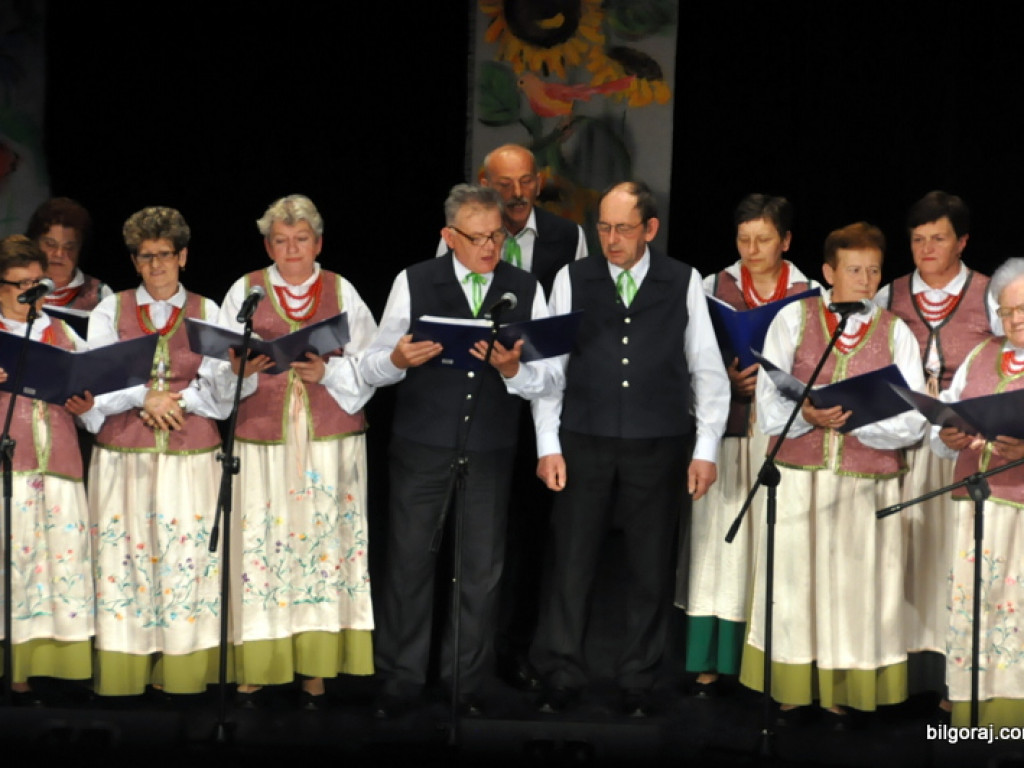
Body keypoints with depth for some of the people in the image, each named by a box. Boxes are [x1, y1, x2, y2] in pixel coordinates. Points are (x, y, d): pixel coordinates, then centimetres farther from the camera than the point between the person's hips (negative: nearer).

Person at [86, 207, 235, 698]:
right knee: (125, 560, -3)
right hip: (123, 457, 0)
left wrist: (174, 399, -10)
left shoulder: (208, 313, 9)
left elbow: (222, 393, 1)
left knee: (187, 561, -4)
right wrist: (143, 397, -11)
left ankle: (181, 672, 3)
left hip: (191, 459, 0)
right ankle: (122, 673, 3)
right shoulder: (110, 312, 10)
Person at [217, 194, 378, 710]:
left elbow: (369, 365, 5)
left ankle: (316, 671, 6)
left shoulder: (342, 292, 9)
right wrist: (243, 369, -16)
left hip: (330, 443, 0)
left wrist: (328, 371, -13)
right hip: (261, 440, 0)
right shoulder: (245, 291, 9)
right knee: (259, 548, -4)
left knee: (324, 544, -1)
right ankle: (254, 669, 4)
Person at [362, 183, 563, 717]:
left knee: (481, 570, 7)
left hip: (490, 452, 1)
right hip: (420, 448, -1)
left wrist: (513, 369, -20)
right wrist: (398, 359, -21)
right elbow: (372, 368, 1)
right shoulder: (413, 283, 1)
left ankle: (467, 683, 21)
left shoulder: (525, 290, 4)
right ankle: (400, 681, 16)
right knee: (409, 562, 3)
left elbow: (551, 380, 1)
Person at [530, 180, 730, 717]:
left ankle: (637, 685, 18)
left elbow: (708, 371, 5)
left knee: (651, 570, 6)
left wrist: (706, 450, 0)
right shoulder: (572, 280, 4)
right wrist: (548, 445, 0)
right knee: (569, 564, 1)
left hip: (657, 446, 0)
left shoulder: (684, 283, 3)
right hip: (584, 443, 0)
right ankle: (561, 680, 13)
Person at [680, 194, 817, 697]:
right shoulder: (715, 287, 8)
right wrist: (726, 379, -13)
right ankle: (710, 662, 5)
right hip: (726, 431, 1)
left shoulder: (810, 295, 6)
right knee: (719, 539, -1)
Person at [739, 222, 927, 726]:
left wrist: (853, 417, -17)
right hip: (799, 480, 0)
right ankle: (792, 690, 16)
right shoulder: (792, 319, 5)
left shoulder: (896, 333, 6)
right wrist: (807, 415, -22)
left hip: (869, 485, 1)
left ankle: (841, 693, 15)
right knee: (794, 584, 4)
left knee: (855, 587, 4)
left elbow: (912, 423, -4)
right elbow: (769, 408, -3)